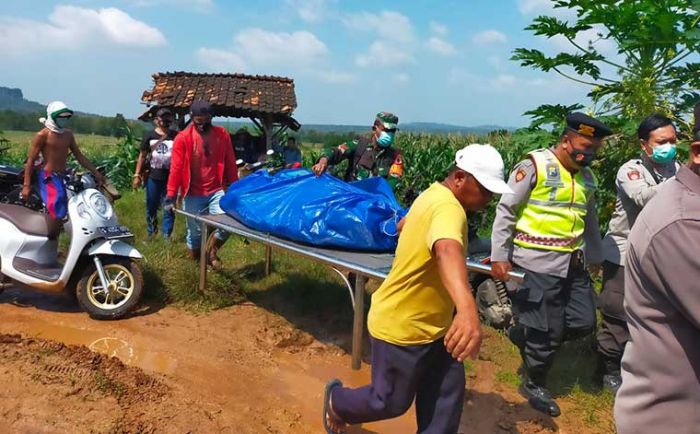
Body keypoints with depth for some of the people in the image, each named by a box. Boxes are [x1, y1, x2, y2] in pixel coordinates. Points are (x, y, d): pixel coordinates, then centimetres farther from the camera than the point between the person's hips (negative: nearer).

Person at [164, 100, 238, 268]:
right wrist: (171, 196, -10)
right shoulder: (183, 138, -5)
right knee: (195, 231, 7)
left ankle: (211, 249, 13)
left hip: (217, 191, 1)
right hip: (193, 195, -1)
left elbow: (230, 163, 6)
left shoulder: (222, 134, 2)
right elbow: (176, 168, -7)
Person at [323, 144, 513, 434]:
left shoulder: (436, 194, 3)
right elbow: (447, 250, -54)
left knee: (447, 394, 12)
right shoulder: (447, 208, -30)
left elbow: (404, 224, 23)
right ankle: (337, 400, 39)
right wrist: (467, 309, -70)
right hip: (401, 327, -10)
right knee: (391, 402, 12)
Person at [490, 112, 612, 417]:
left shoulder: (587, 177, 10)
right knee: (546, 332, 1)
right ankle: (534, 385, 25)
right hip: (536, 264, -7)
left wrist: (595, 257, 25)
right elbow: (506, 211, -11)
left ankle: (524, 334, 30)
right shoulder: (534, 166, -11)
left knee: (583, 323, 10)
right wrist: (499, 256, -14)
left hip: (571, 264, 7)